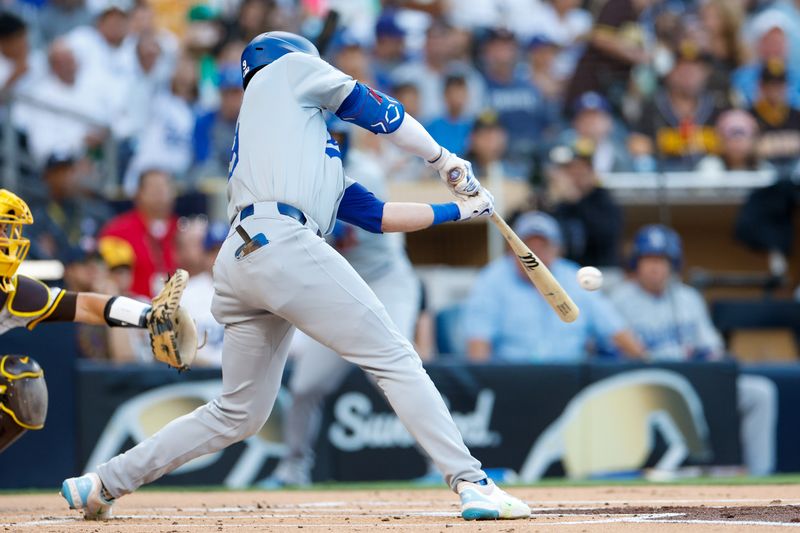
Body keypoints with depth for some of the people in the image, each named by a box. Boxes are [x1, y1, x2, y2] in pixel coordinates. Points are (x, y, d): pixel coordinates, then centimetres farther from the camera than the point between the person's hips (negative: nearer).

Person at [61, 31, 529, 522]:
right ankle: (472, 483, -15)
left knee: (238, 413, 16)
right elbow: (374, 109, 18)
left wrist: (456, 210, 33)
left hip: (237, 261, 9)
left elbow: (377, 215, 31)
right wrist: (444, 159, 28)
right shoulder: (285, 69, 19)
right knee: (394, 359, -8)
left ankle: (105, 483, 20)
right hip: (280, 244, -9)